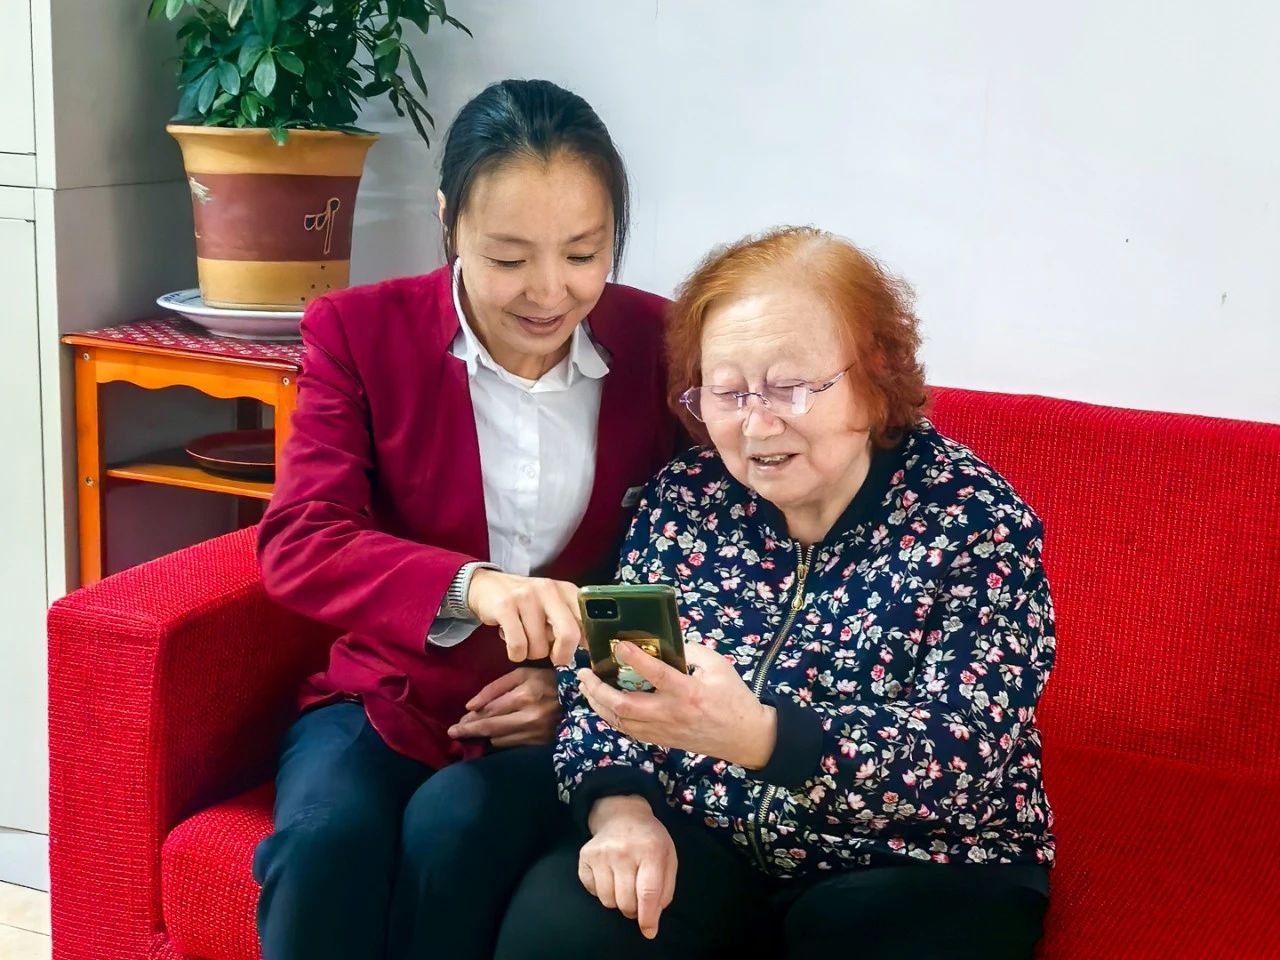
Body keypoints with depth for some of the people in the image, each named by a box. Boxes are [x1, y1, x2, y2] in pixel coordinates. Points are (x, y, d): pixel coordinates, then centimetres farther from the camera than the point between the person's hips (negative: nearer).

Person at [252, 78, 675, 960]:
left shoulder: (662, 345, -3)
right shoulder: (361, 331, -5)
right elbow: (299, 542, -17)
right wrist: (469, 586, -35)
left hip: (565, 714, 0)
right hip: (388, 694, 0)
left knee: (452, 832, -31)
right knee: (325, 843, -31)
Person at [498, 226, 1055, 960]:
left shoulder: (974, 520, -11)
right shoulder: (684, 498, 0)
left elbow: (964, 757, -23)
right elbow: (602, 676, 3)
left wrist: (758, 736, -39)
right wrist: (621, 807, -19)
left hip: (917, 867, -2)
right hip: (702, 841, 2)